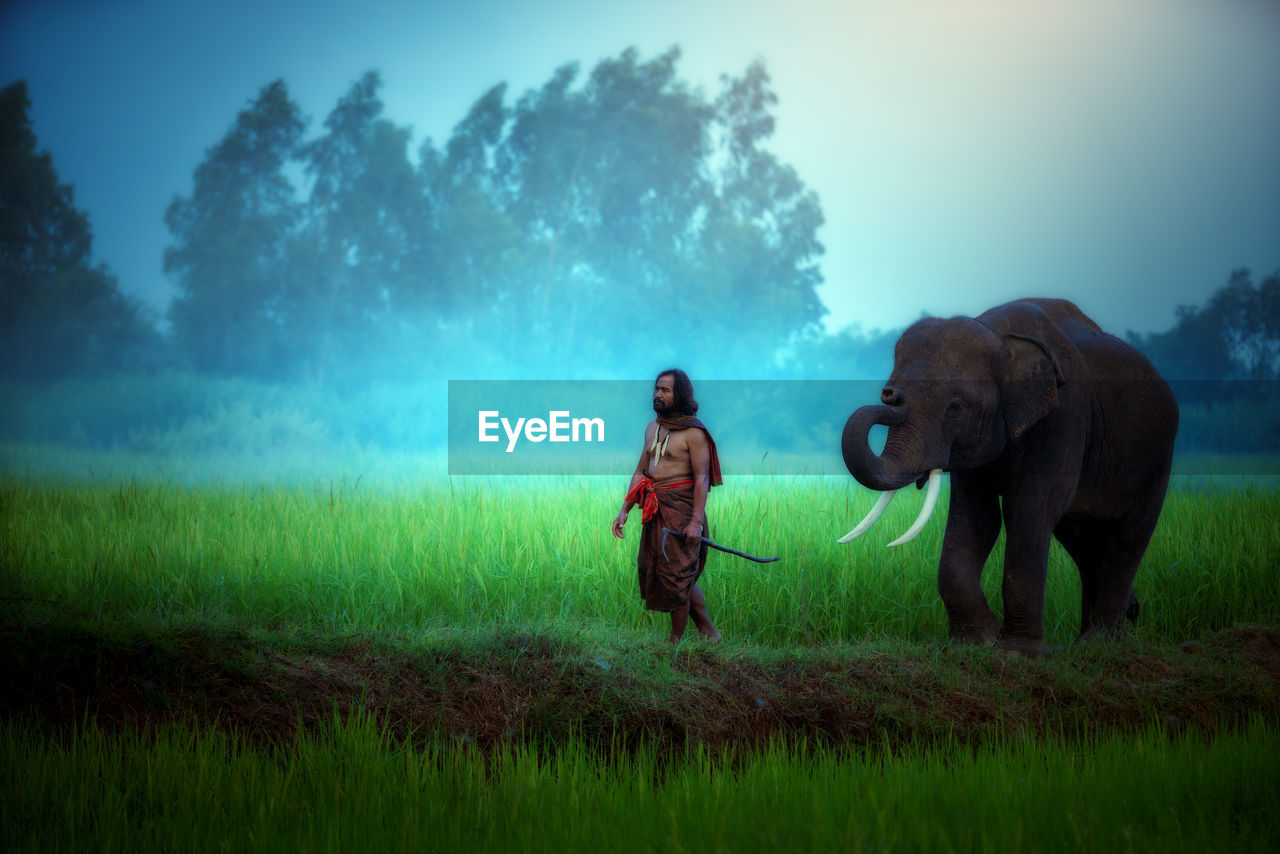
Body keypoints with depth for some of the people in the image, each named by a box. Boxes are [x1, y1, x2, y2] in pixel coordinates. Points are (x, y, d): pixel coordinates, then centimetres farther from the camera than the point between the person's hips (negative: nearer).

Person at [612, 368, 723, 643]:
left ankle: (675, 643, 9)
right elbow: (640, 472, 16)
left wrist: (697, 521, -21)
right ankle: (708, 631, 24)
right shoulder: (653, 428, 13)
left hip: (680, 508, -8)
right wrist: (624, 510, 9)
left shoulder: (693, 432, -10)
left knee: (676, 576, -1)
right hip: (655, 512, 8)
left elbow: (702, 478, -14)